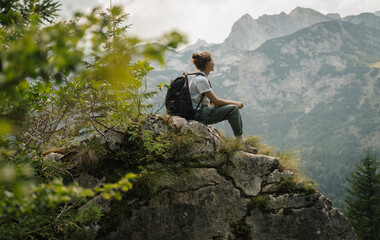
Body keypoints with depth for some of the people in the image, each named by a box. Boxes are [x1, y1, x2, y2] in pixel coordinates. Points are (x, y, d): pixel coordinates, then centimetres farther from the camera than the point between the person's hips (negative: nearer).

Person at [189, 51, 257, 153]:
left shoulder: (202, 78, 14)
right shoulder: (201, 80, -18)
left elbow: (211, 101, 15)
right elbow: (215, 101, -17)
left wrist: (235, 103, 7)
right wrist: (234, 103, -6)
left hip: (203, 110, 10)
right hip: (199, 114, -10)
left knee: (235, 108, 3)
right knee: (233, 109, -18)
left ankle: (242, 140, 2)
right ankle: (240, 142, -12)